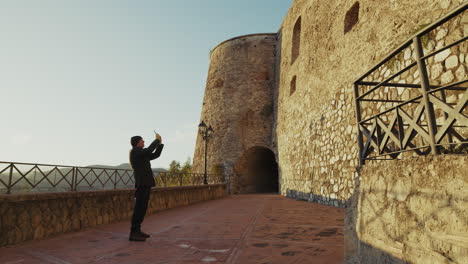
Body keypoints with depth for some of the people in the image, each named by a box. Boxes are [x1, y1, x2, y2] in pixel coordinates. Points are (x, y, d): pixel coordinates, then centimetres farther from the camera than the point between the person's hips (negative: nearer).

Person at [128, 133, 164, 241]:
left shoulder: (142, 153, 19)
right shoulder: (135, 151, -9)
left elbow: (155, 155, 22)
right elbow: (149, 150, -25)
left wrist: (160, 143, 12)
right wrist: (157, 140, -13)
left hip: (146, 183, 10)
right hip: (142, 184, -10)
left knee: (143, 208, 13)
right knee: (139, 208, -8)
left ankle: (137, 230, 20)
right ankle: (133, 233, -3)